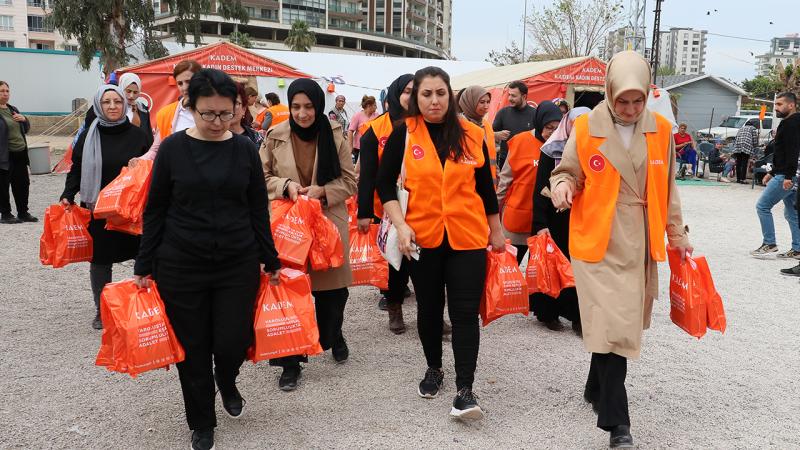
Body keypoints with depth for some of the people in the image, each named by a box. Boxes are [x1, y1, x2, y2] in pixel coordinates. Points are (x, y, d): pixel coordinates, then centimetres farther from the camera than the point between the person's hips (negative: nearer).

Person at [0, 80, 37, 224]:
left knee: (23, 183, 12)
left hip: (20, 154, 7)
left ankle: (23, 212, 24)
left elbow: (26, 129, 23)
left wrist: (24, 119, 2)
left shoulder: (12, 109, 16)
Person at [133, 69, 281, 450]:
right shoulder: (173, 148, -3)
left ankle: (227, 381, 35)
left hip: (238, 265, 1)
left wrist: (271, 261, 6)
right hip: (181, 266, 0)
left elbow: (258, 210, 5)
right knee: (192, 349, 8)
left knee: (233, 343, -2)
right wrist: (144, 267, 2)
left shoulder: (245, 149, 0)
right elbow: (155, 210, 2)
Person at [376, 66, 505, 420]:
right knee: (429, 307, 15)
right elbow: (385, 183, 0)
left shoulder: (471, 134, 3)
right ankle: (433, 368, 35)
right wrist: (400, 224, -13)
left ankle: (464, 390, 1)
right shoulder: (403, 134, -1)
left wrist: (496, 231, 13)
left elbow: (486, 186, 10)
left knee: (465, 312, -3)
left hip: (467, 238, 0)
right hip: (422, 237, 0)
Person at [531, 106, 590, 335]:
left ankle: (578, 315, 10)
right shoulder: (551, 150, -3)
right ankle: (548, 313, 21)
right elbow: (540, 189, -5)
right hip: (555, 219, -2)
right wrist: (540, 223, -12)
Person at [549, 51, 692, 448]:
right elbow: (568, 172, 5)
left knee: (621, 323, 12)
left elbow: (667, 189, 14)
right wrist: (562, 186, -18)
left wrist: (676, 233, 17)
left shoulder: (660, 130, 4)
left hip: (638, 244, 4)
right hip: (597, 241, -4)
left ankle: (596, 390, 35)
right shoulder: (586, 129, -5)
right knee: (611, 325, -8)